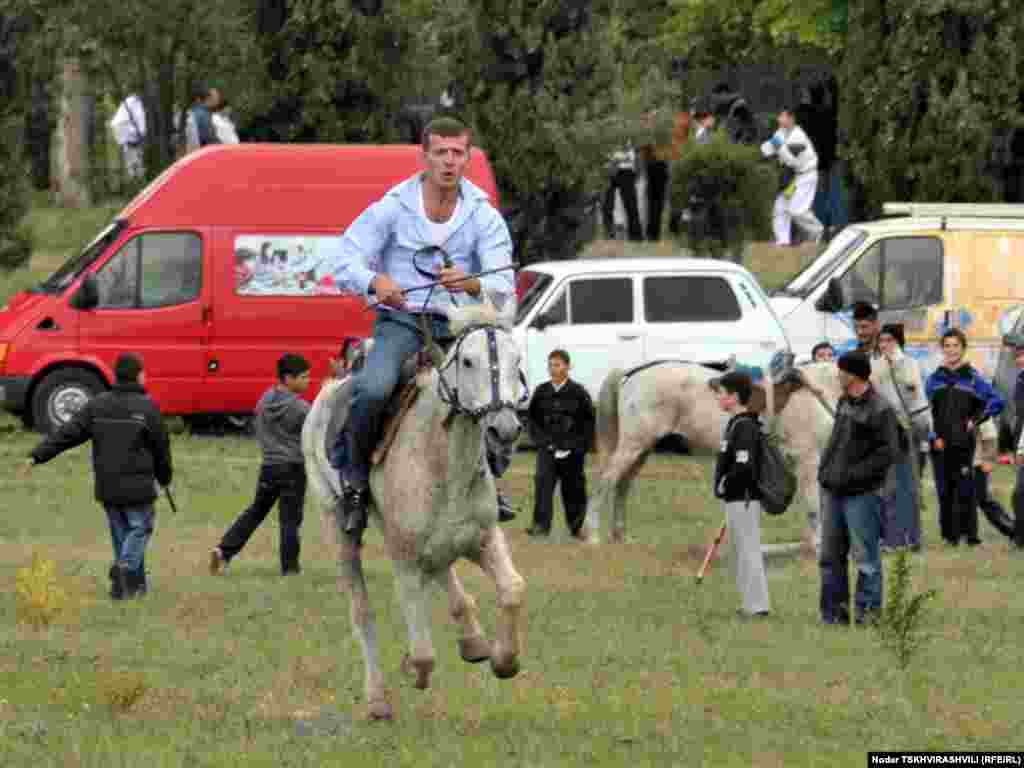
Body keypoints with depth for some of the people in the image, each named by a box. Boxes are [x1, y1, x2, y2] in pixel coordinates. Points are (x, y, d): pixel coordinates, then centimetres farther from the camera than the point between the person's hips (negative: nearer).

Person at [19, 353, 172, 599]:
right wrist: (165, 477, 17)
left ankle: (136, 583, 15)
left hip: (107, 486, 4)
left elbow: (67, 433, -4)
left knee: (121, 531, 15)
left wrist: (37, 456, -3)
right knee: (139, 528, 5)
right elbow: (161, 447, -1)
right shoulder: (147, 408, -8)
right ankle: (126, 567, -19)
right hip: (137, 486, -4)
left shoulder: (97, 405, 2)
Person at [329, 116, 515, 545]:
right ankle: (356, 476, -9)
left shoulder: (484, 217, 2)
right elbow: (344, 260, -5)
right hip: (401, 320, -2)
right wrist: (375, 281, -28)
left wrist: (472, 284, -29)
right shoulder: (392, 208, -2)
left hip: (457, 326, 2)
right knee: (373, 388, -32)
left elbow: (503, 288, -6)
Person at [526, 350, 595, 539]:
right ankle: (541, 526, -20)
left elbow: (589, 423, -1)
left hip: (572, 451, -1)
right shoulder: (541, 392, 3)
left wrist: (577, 447, -8)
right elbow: (533, 420, 11)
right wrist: (543, 441, -2)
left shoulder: (578, 392, -4)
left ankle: (576, 527, 22)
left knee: (573, 488, 7)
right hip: (547, 449, 1)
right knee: (543, 483, -15)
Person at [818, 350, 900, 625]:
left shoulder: (879, 410, -13)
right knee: (830, 556, 12)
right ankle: (834, 614, 18)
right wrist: (825, 471, 11)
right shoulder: (843, 403, 13)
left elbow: (888, 452, -16)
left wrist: (853, 474, -18)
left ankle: (868, 612, 1)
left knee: (865, 558, -5)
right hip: (835, 492, 9)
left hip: (862, 495, -9)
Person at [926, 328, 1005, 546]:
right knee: (944, 491, 3)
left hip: (964, 443, -2)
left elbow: (997, 402, 3)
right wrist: (934, 436, -2)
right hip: (940, 444, 2)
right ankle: (949, 534, 9)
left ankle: (970, 534, 1)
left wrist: (976, 420, -5)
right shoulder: (935, 379, 10)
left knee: (965, 489, -5)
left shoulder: (972, 379, 4)